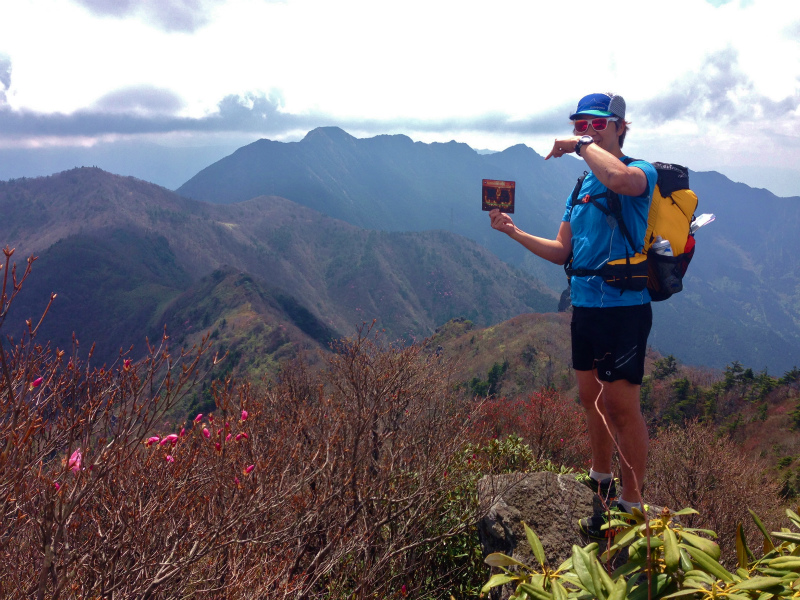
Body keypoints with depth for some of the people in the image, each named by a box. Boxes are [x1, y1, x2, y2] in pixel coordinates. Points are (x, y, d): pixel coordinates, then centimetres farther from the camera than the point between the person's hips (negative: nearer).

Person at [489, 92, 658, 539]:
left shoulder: (642, 172, -8)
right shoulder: (581, 187, 15)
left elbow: (619, 178, -36)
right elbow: (562, 252, 15)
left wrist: (581, 146, -20)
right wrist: (514, 232, 5)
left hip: (624, 307, -8)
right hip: (584, 306, 8)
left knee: (621, 406, -3)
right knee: (592, 399, 17)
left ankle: (633, 504, 11)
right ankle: (601, 482, 36)